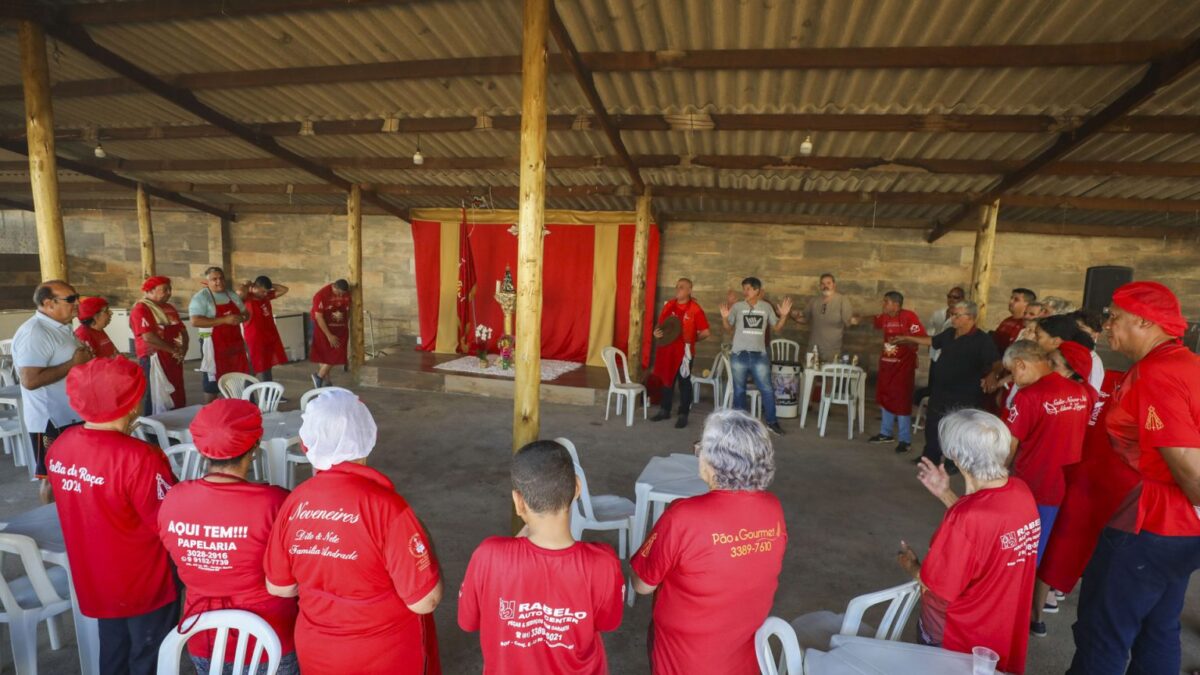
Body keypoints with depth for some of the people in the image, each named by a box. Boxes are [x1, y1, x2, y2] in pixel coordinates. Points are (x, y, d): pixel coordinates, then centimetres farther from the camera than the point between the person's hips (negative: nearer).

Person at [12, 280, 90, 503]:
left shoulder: (62, 327, 9)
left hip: (72, 415, 9)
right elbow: (30, 380, -28)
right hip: (51, 420, -9)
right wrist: (74, 363, -22)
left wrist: (85, 359, 4)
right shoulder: (34, 333, -21)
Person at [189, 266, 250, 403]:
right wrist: (224, 320, -26)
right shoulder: (201, 298, -9)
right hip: (214, 346, -6)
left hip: (235, 343, 6)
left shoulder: (233, 296, 11)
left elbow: (246, 313, 20)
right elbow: (195, 321, -20)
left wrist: (242, 318, -5)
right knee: (212, 384, 1)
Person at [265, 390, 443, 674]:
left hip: (316, 652, 4)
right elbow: (425, 601, -23)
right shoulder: (385, 505, -29)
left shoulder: (294, 502, -14)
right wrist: (424, 543, -9)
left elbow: (279, 588, 1)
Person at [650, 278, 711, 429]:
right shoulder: (668, 305, 6)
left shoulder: (694, 309, -11)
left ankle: (683, 415, 14)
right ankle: (664, 410, 30)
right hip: (667, 350, 6)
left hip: (684, 351, -5)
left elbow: (705, 332, -10)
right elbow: (660, 324, 16)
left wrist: (692, 340, -1)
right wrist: (657, 332, -4)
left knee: (684, 382, 4)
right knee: (667, 380, 16)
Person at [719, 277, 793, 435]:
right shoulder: (737, 306, -1)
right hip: (739, 354, 0)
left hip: (759, 355, 1)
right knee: (739, 390, 9)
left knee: (767, 389, 2)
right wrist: (724, 317, -20)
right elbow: (728, 327, 0)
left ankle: (772, 422, 16)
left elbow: (777, 327, 9)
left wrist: (784, 315, -8)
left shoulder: (766, 307, 4)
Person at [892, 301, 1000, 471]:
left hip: (964, 396, -7)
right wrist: (906, 339, 24)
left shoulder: (982, 340, -17)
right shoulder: (950, 333, 5)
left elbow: (996, 364, -18)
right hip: (940, 391, 7)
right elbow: (931, 340, 21)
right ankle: (931, 456, 34)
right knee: (932, 425, 17)